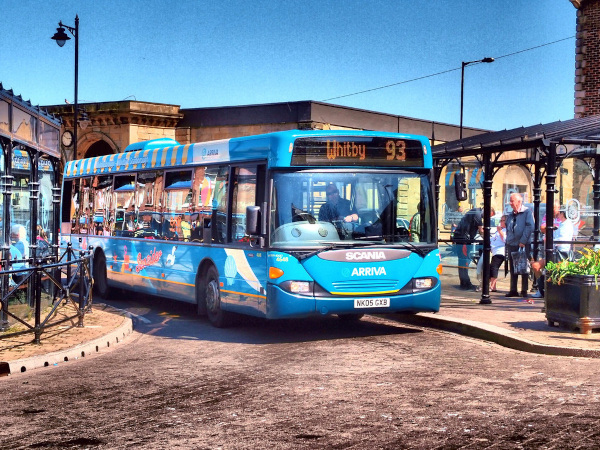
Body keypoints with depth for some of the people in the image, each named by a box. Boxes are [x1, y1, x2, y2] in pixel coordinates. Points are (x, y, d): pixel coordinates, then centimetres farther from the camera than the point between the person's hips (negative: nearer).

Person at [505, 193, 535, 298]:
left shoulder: (527, 212, -5)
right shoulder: (510, 215, 16)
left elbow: (530, 227, -14)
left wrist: (523, 241, -18)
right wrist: (508, 241, 12)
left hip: (523, 245, -6)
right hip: (511, 245, 6)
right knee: (512, 268, 8)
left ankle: (524, 291, 3)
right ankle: (513, 290, 14)